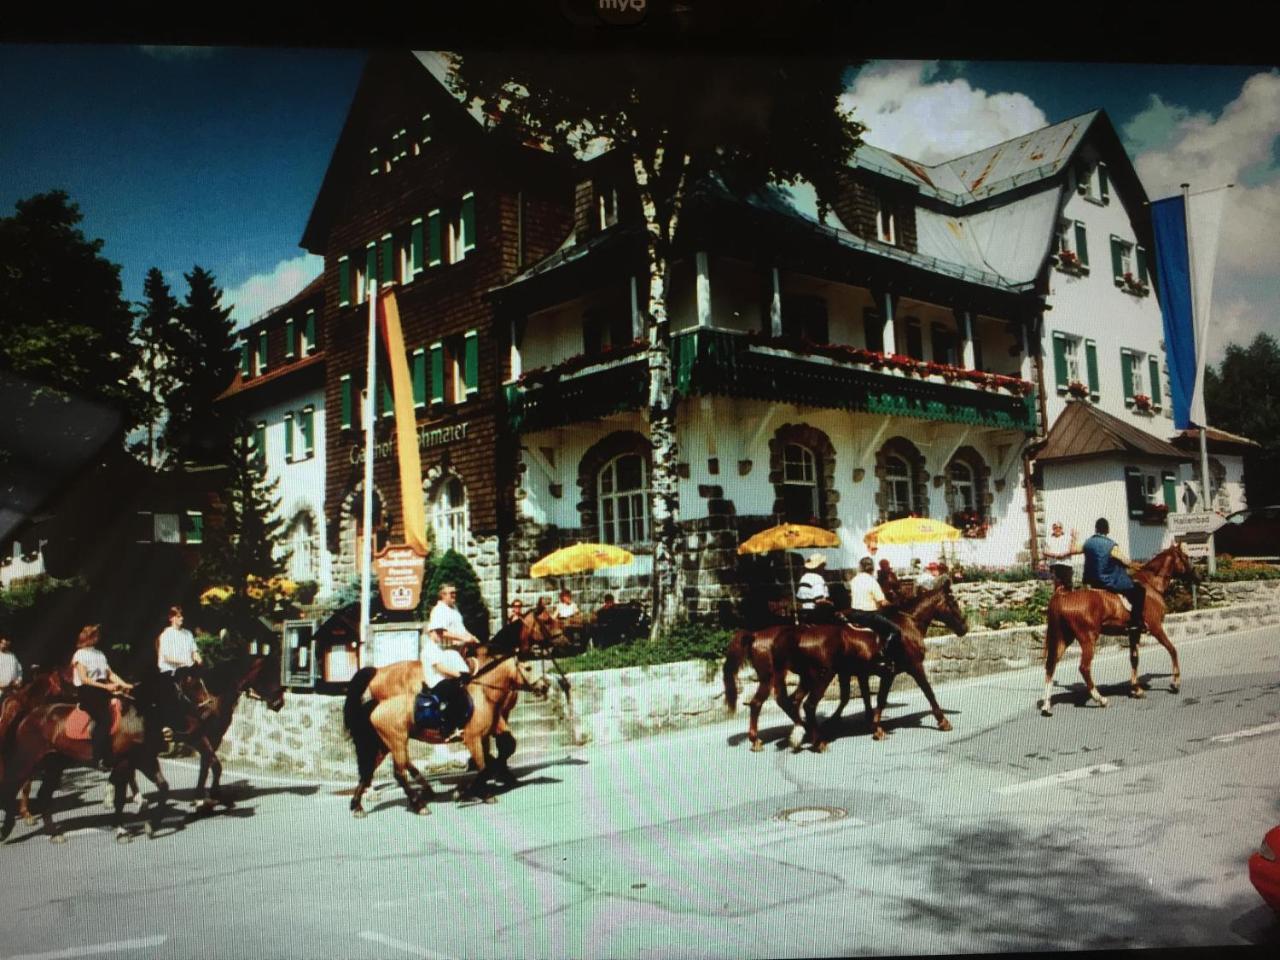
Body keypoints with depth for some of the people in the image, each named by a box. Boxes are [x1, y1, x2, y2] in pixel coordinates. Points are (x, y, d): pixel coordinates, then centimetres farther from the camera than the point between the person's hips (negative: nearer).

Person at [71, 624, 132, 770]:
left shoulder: (100, 654, 19)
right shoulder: (80, 654, 0)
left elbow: (110, 674, 15)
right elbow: (84, 679, -10)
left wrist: (124, 684, -1)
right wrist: (106, 686, -17)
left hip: (102, 692, 5)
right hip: (88, 692, -5)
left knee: (103, 724, -9)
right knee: (104, 722, -17)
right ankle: (100, 759, -11)